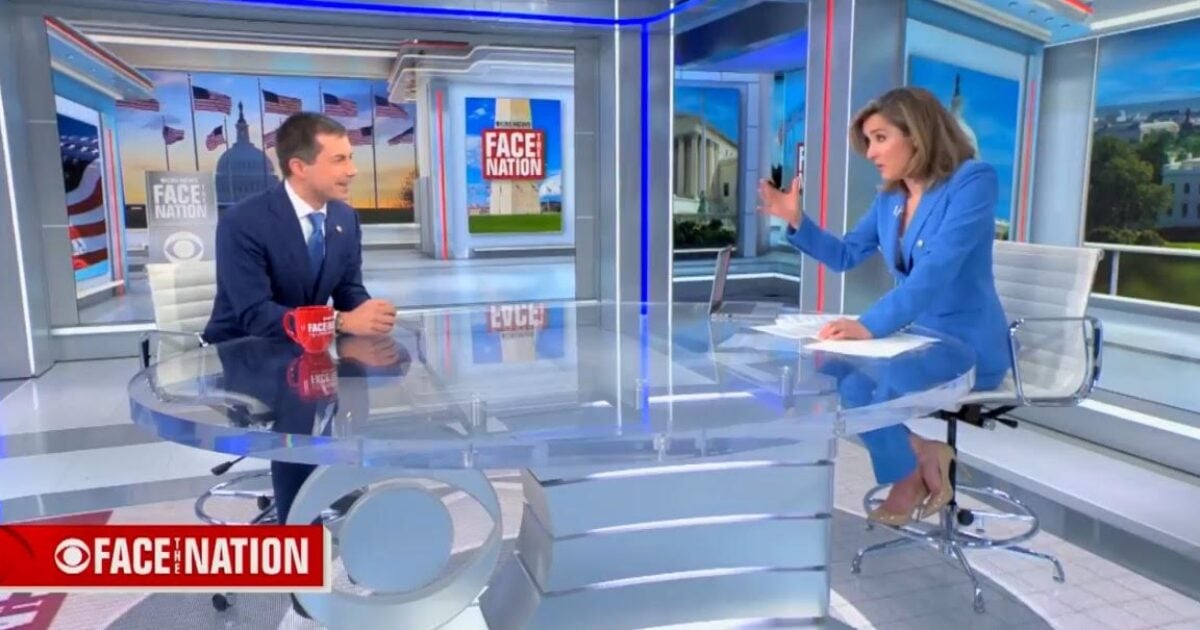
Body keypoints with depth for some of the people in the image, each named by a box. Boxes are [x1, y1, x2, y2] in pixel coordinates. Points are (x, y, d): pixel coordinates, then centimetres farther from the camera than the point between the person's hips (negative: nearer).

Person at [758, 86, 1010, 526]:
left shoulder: (973, 181, -15)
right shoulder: (890, 197, 7)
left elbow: (936, 270, -30)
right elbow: (844, 256, 17)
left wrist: (870, 325, -42)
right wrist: (795, 221, 1)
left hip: (967, 348, -7)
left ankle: (912, 473, 3)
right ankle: (923, 458, 2)